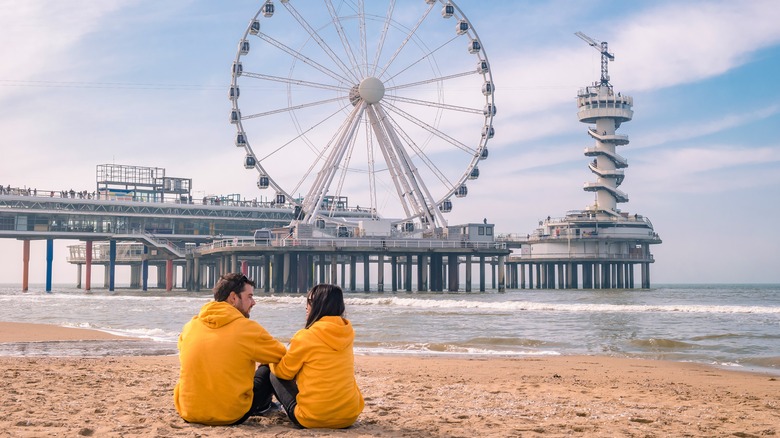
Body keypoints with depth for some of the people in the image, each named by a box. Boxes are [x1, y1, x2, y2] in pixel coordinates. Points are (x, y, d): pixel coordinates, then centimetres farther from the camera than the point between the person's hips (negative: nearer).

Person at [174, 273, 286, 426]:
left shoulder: (189, 326, 1)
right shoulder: (248, 328, -11)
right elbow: (282, 355, 2)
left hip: (188, 413, 4)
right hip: (231, 416, -4)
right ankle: (262, 407, 46)